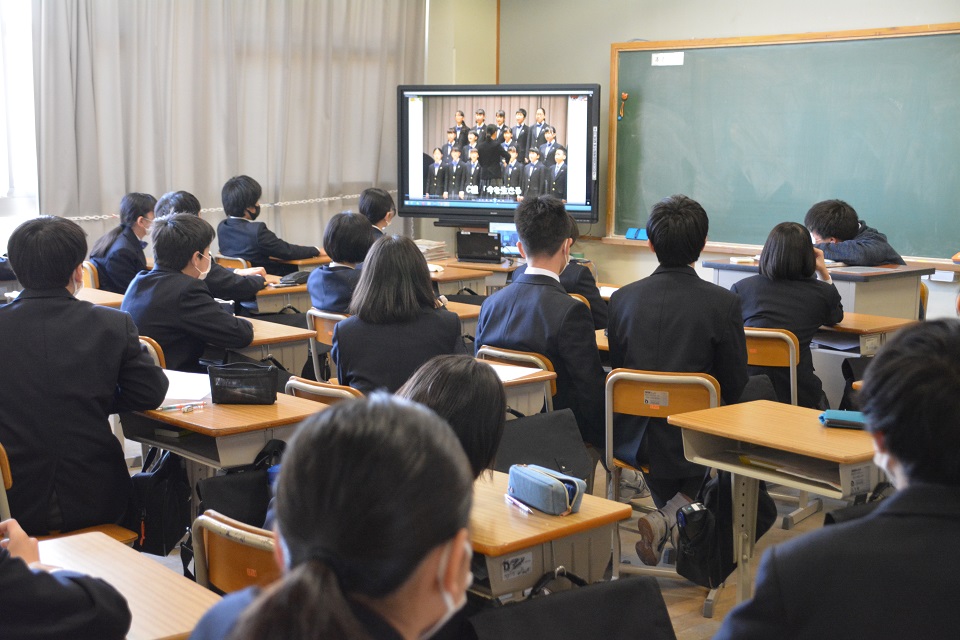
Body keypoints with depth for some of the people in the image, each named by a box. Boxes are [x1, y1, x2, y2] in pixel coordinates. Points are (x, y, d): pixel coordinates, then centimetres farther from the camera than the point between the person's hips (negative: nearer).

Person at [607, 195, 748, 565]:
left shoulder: (622, 298, -4)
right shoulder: (723, 303, -13)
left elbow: (617, 371, 7)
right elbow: (735, 385, -6)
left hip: (631, 440, 4)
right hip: (691, 445, -4)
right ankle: (671, 516, 8)